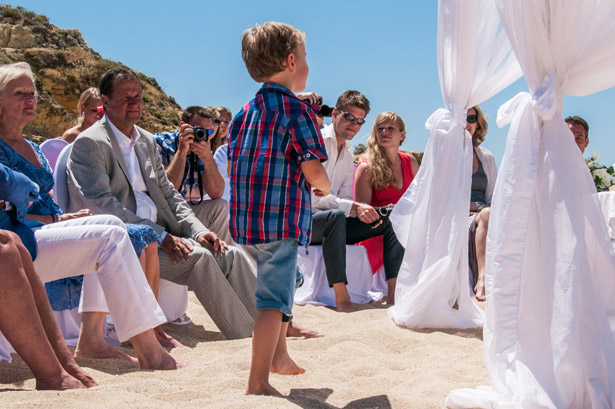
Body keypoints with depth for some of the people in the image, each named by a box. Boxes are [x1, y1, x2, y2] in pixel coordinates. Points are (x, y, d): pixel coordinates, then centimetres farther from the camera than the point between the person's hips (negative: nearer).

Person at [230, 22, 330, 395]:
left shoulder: (247, 111, 12)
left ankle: (279, 357, 38)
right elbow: (314, 171, -16)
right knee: (273, 300, -6)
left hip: (246, 220, 8)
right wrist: (324, 186, 6)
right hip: (281, 219, -8)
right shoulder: (297, 110, -10)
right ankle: (258, 384, -8)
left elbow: (236, 161, 14)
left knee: (284, 281, 26)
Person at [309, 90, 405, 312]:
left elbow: (345, 197, 10)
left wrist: (361, 211, -12)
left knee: (391, 220, -5)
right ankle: (341, 297, -40)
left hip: (330, 224, 8)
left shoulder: (348, 154, 16)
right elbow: (312, 196, -21)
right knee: (335, 216, -41)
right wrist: (353, 207, -29)